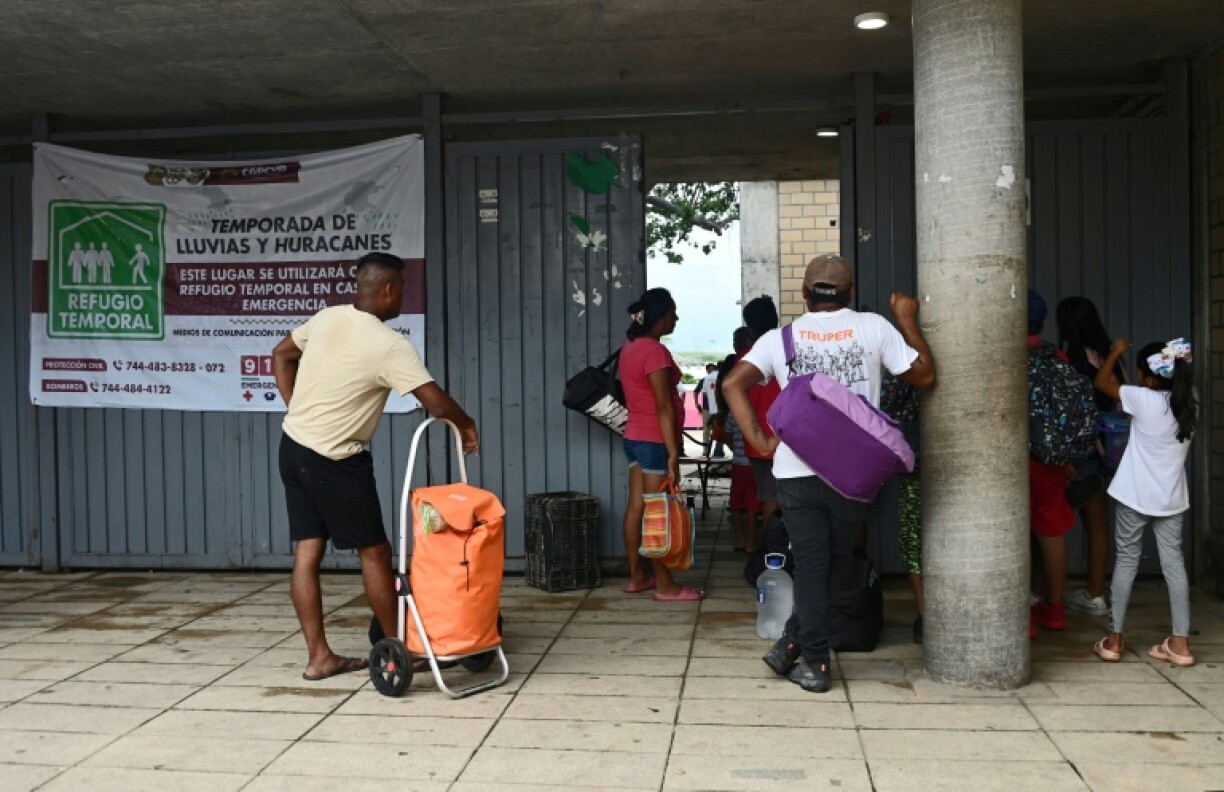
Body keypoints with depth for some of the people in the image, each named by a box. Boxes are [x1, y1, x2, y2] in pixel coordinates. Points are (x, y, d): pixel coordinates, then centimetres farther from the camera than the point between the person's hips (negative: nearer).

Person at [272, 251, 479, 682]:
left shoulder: (326, 318, 4)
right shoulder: (391, 345, -19)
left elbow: (281, 356, 18)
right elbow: (438, 404, -21)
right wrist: (467, 425, -1)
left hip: (293, 448, 8)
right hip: (334, 462, -8)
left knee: (307, 553, 8)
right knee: (375, 552, 6)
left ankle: (319, 657, 15)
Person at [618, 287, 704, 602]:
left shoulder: (630, 347, 11)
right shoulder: (655, 351, -17)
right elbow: (664, 406, -20)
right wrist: (673, 451, -21)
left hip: (635, 436, 9)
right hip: (655, 440, -9)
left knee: (636, 507, 11)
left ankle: (637, 576, 18)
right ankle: (665, 585, 2)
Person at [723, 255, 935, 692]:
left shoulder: (780, 337, 5)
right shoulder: (873, 327, 2)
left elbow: (733, 383, -6)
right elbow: (924, 375, 8)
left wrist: (759, 440, -5)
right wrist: (908, 321, 18)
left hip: (796, 469, 1)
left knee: (810, 563, 9)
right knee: (837, 561, 16)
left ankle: (814, 662, 12)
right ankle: (792, 643, 15)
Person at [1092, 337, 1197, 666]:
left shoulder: (1144, 400, -17)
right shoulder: (1189, 405, 0)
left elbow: (1101, 383, -4)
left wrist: (1116, 352, 11)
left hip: (1135, 496, -4)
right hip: (1171, 499, 5)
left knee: (1126, 561, 6)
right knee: (1174, 562, 7)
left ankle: (1114, 639, 10)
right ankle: (1180, 642, 8)